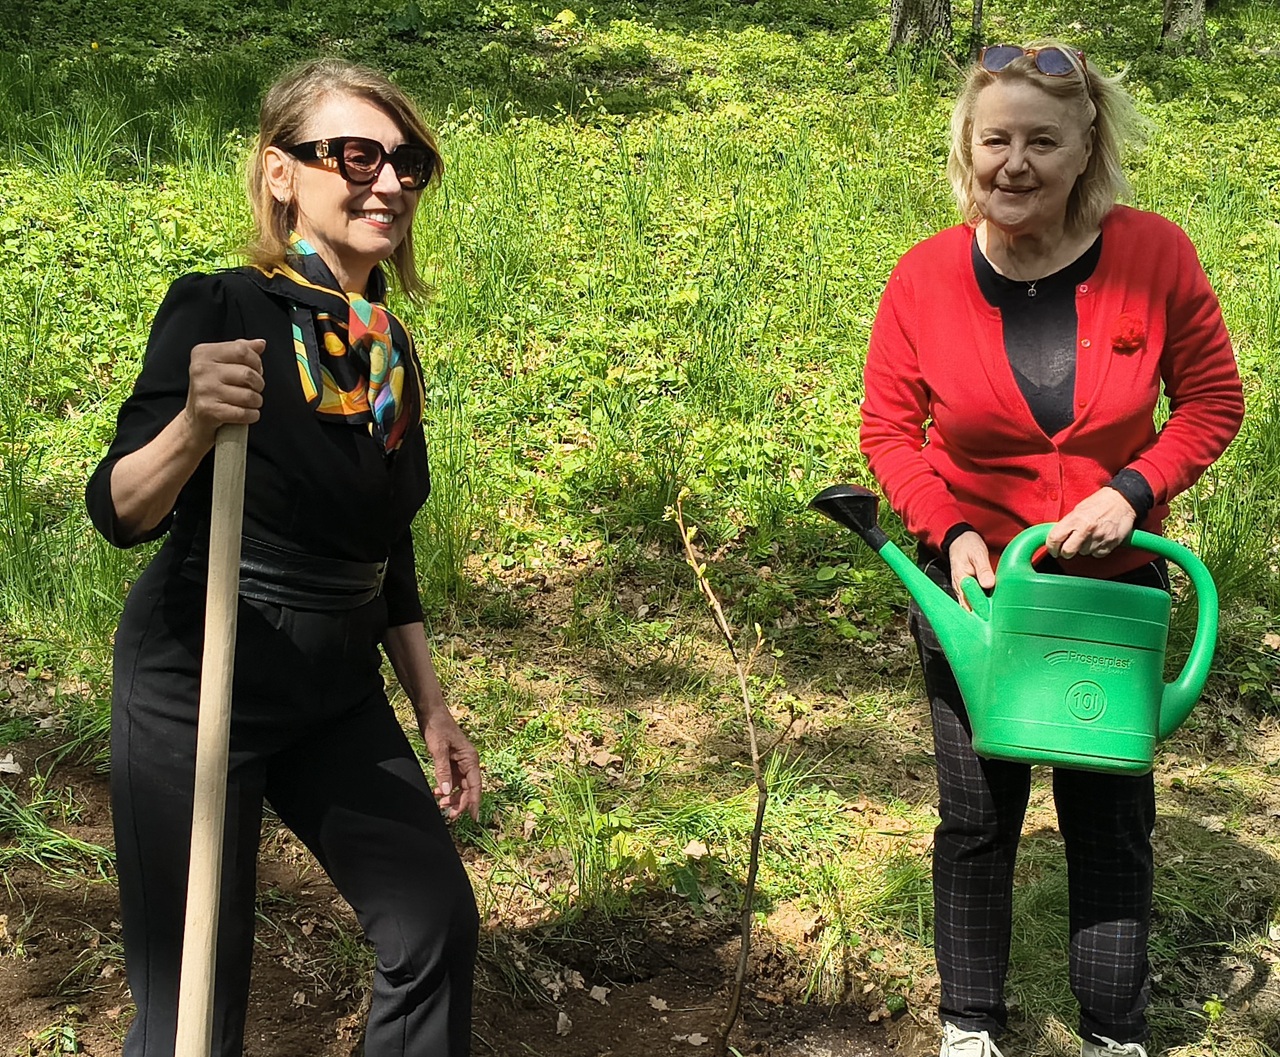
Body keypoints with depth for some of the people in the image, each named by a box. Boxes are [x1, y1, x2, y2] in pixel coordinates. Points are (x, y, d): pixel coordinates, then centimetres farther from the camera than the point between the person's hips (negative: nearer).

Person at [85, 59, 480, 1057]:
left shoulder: (391, 350, 7)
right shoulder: (218, 311, -13)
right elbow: (121, 514, -19)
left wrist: (433, 708, 14)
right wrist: (194, 424, -38)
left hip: (338, 694, 6)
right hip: (196, 685, -6)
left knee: (437, 925, 4)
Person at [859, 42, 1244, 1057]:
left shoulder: (1152, 255, -14)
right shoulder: (925, 279, -13)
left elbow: (1212, 401, -5)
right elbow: (889, 430, -4)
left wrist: (1131, 490, -19)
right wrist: (950, 532, -18)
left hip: (1113, 587, 0)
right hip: (976, 587, 0)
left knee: (1112, 820, 13)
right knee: (977, 817, 14)